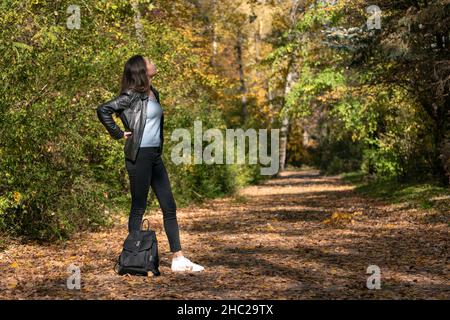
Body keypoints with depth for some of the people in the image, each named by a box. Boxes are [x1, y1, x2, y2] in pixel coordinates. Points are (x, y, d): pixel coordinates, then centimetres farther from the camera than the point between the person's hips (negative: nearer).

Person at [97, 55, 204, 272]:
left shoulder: (153, 93, 13)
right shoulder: (132, 95, -11)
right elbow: (103, 110, -18)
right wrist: (118, 134, -12)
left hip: (156, 156, 8)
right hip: (139, 155, -8)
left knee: (169, 207, 6)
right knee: (138, 208, -1)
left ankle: (178, 259, 10)